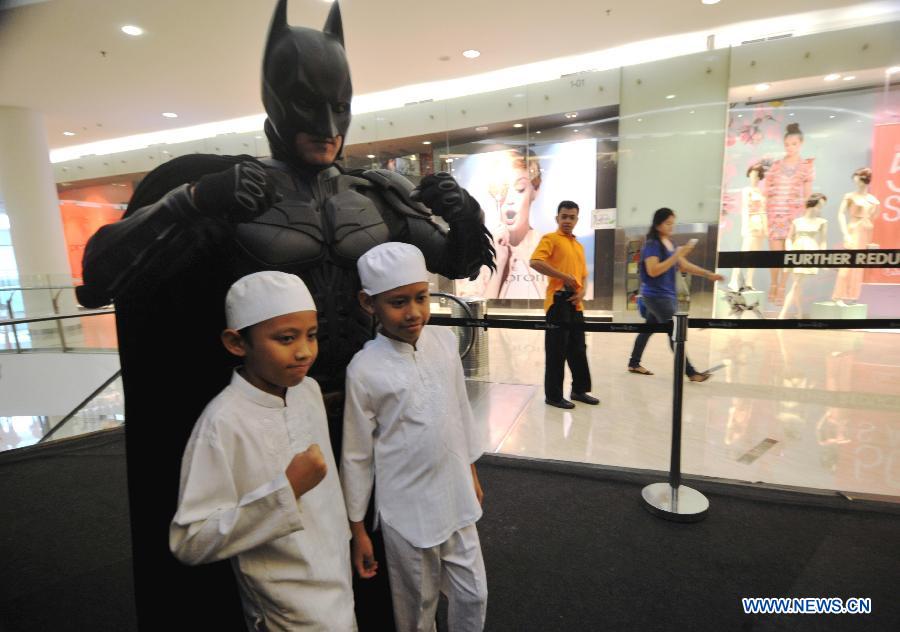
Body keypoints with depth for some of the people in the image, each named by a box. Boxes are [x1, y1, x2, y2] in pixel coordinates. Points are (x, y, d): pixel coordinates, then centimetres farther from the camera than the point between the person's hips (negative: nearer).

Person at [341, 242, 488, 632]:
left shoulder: (444, 341, -6)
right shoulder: (365, 369, -18)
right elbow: (356, 455, -9)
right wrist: (357, 529, -1)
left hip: (457, 501, 4)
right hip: (406, 512, -3)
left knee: (473, 595, 20)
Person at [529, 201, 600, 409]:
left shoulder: (579, 246, 20)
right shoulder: (550, 238, -3)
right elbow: (535, 262, -19)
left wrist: (582, 291, 2)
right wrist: (564, 277, -17)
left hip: (575, 303, 8)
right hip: (558, 300, -7)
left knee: (578, 348, 14)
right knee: (557, 349, -3)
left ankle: (579, 389, 27)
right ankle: (553, 395, 7)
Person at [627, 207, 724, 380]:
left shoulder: (670, 243, 13)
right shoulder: (652, 244, -14)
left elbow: (684, 265, 14)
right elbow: (653, 271, -24)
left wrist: (709, 274, 6)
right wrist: (677, 255, -25)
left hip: (667, 295, 9)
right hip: (656, 295, -9)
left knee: (648, 329, 14)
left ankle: (634, 363, 25)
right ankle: (691, 372, -2)